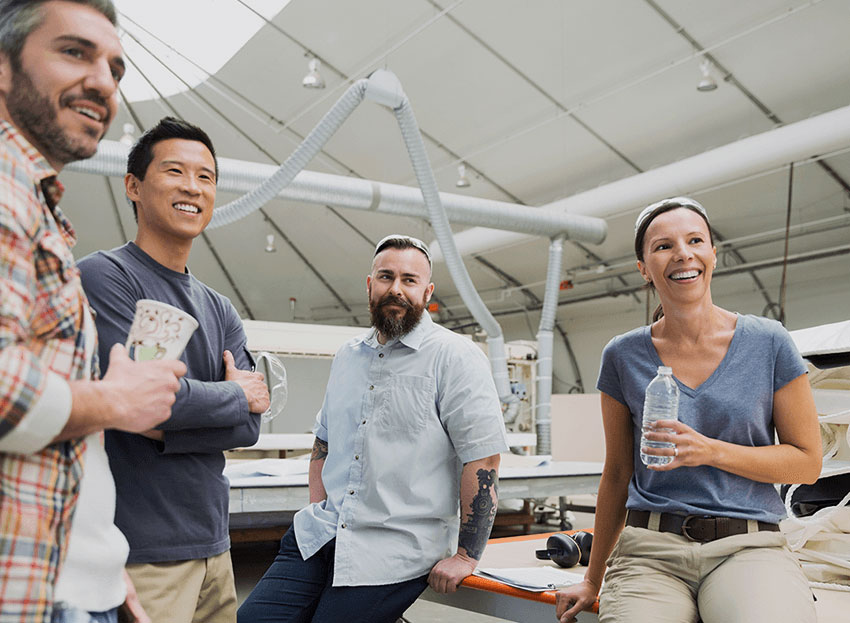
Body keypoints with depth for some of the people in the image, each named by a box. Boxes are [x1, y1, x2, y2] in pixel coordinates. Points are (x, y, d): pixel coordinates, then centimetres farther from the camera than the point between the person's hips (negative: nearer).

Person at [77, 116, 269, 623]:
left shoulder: (221, 310, 11)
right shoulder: (104, 275, -9)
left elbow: (249, 427, 3)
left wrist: (168, 431, -14)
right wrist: (236, 395, -6)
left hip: (212, 545, 7)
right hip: (139, 553, -6)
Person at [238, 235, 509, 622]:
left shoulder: (455, 358, -7)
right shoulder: (347, 357, 14)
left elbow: (483, 458, -11)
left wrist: (467, 555, -12)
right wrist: (318, 514, 13)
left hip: (397, 550, -5)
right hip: (320, 537, 6)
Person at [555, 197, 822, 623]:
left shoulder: (768, 343, 2)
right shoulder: (623, 356, 5)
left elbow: (808, 462, 5)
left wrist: (711, 451, -12)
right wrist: (592, 581, 17)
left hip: (747, 546, 0)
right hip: (650, 550, 1)